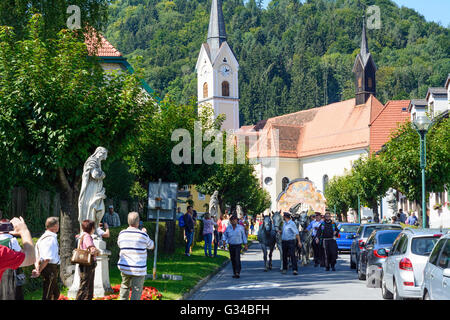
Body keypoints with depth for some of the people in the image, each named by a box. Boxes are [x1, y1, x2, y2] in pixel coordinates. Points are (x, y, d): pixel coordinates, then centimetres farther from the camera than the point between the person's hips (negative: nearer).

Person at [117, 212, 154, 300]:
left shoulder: (122, 234, 1)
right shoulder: (143, 235, -9)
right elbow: (151, 246, 8)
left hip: (124, 267, 4)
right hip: (138, 269, -4)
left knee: (124, 287, 21)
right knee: (136, 291, -1)